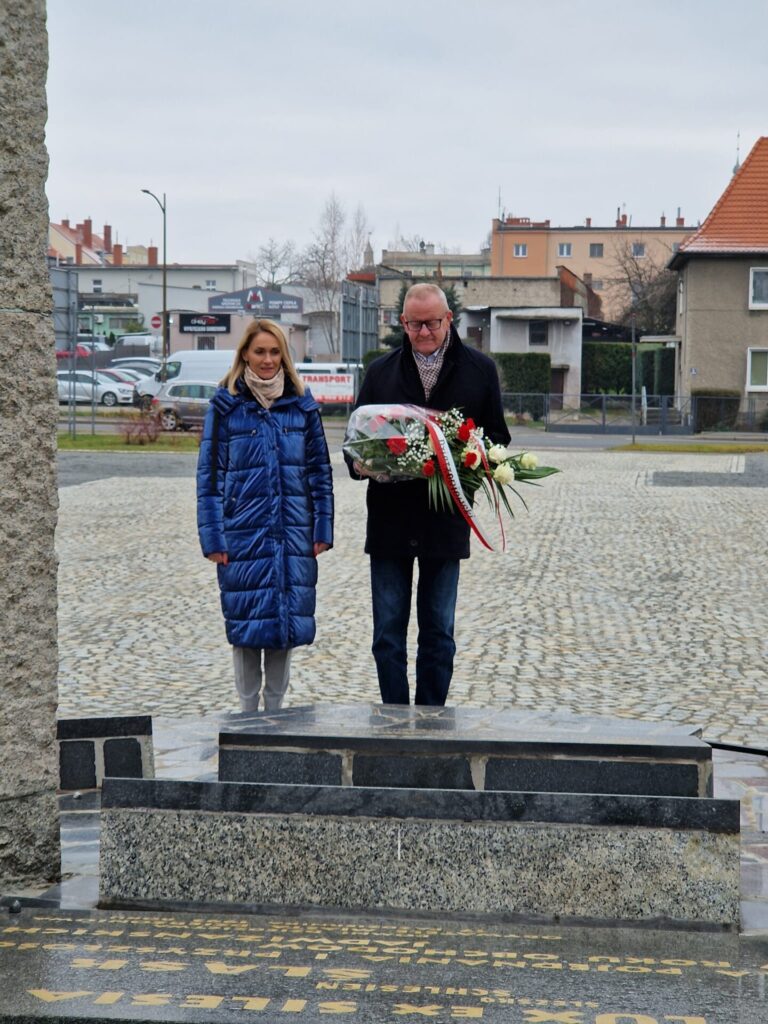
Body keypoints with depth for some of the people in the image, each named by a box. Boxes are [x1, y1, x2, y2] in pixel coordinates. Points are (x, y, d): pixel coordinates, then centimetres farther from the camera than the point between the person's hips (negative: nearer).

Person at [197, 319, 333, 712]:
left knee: (287, 620, 7)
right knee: (246, 622, 2)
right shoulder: (226, 404, 1)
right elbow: (209, 473, 0)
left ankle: (275, 712, 19)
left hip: (292, 533, 2)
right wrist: (212, 537, -6)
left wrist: (322, 528, 4)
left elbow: (319, 469, 10)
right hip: (243, 534, -2)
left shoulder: (302, 404, 7)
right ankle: (248, 713, 14)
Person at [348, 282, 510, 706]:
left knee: (438, 634, 8)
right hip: (389, 517, 1)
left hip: (446, 521, -1)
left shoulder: (479, 370, 5)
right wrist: (360, 464, -10)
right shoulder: (381, 371, 9)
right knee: (388, 635, 3)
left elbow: (497, 439, 8)